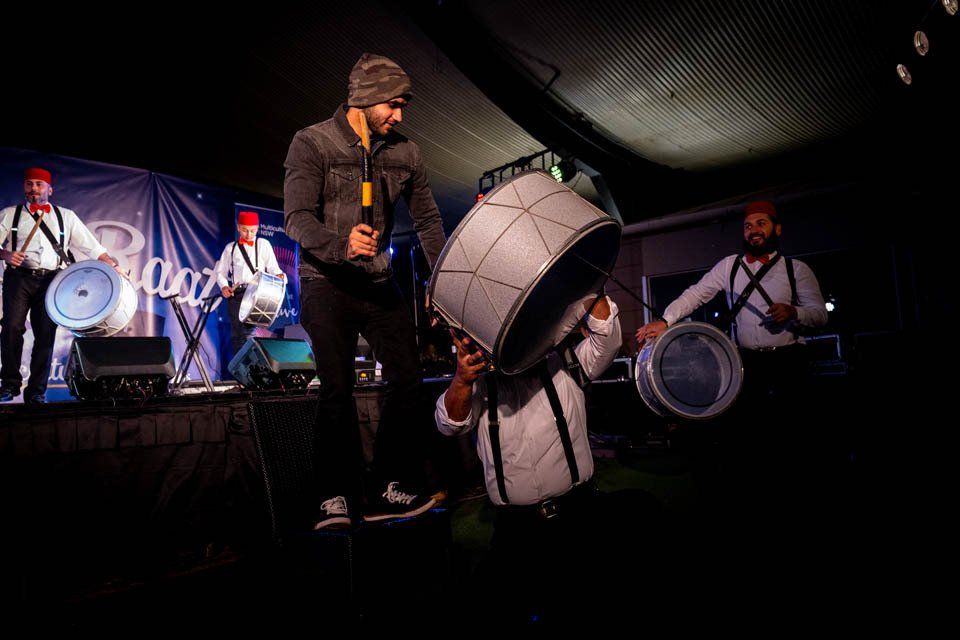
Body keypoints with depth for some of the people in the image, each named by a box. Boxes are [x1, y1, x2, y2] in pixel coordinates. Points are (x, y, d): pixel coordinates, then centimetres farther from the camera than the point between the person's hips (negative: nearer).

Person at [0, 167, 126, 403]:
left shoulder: (65, 216, 17)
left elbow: (91, 245, 11)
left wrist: (113, 265, -1)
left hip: (51, 280, 0)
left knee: (46, 335, -4)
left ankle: (36, 391, 3)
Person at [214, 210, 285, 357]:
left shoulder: (263, 244, 14)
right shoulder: (231, 248, 19)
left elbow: (272, 267, 4)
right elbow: (221, 272, 18)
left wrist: (279, 275, -19)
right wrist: (224, 286, -2)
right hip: (236, 293, 2)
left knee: (249, 330, -16)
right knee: (237, 331, 0)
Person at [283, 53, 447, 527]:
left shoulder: (404, 153, 8)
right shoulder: (312, 143, -4)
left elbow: (428, 221, 10)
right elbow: (297, 217, -14)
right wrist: (341, 244, -34)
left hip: (379, 284, 5)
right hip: (326, 284, -4)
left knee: (407, 380, -3)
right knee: (337, 390, -6)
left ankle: (389, 492, 9)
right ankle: (338, 500, 7)